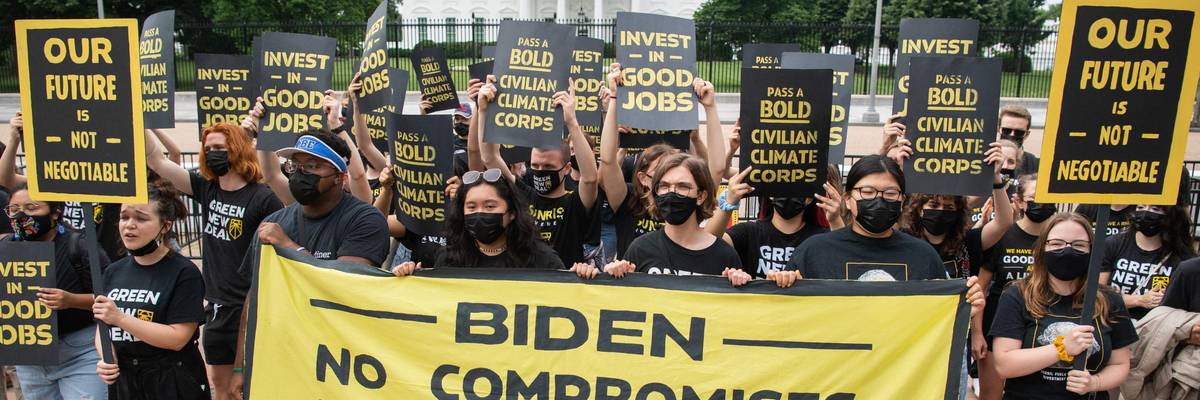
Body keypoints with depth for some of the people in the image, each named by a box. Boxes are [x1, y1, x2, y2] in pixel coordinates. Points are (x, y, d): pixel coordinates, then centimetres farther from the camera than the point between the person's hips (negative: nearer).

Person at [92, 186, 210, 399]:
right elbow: (103, 328, 10)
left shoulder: (184, 273, -13)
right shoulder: (113, 272, 6)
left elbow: (177, 338, -19)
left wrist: (120, 318, -22)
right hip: (123, 381, 5)